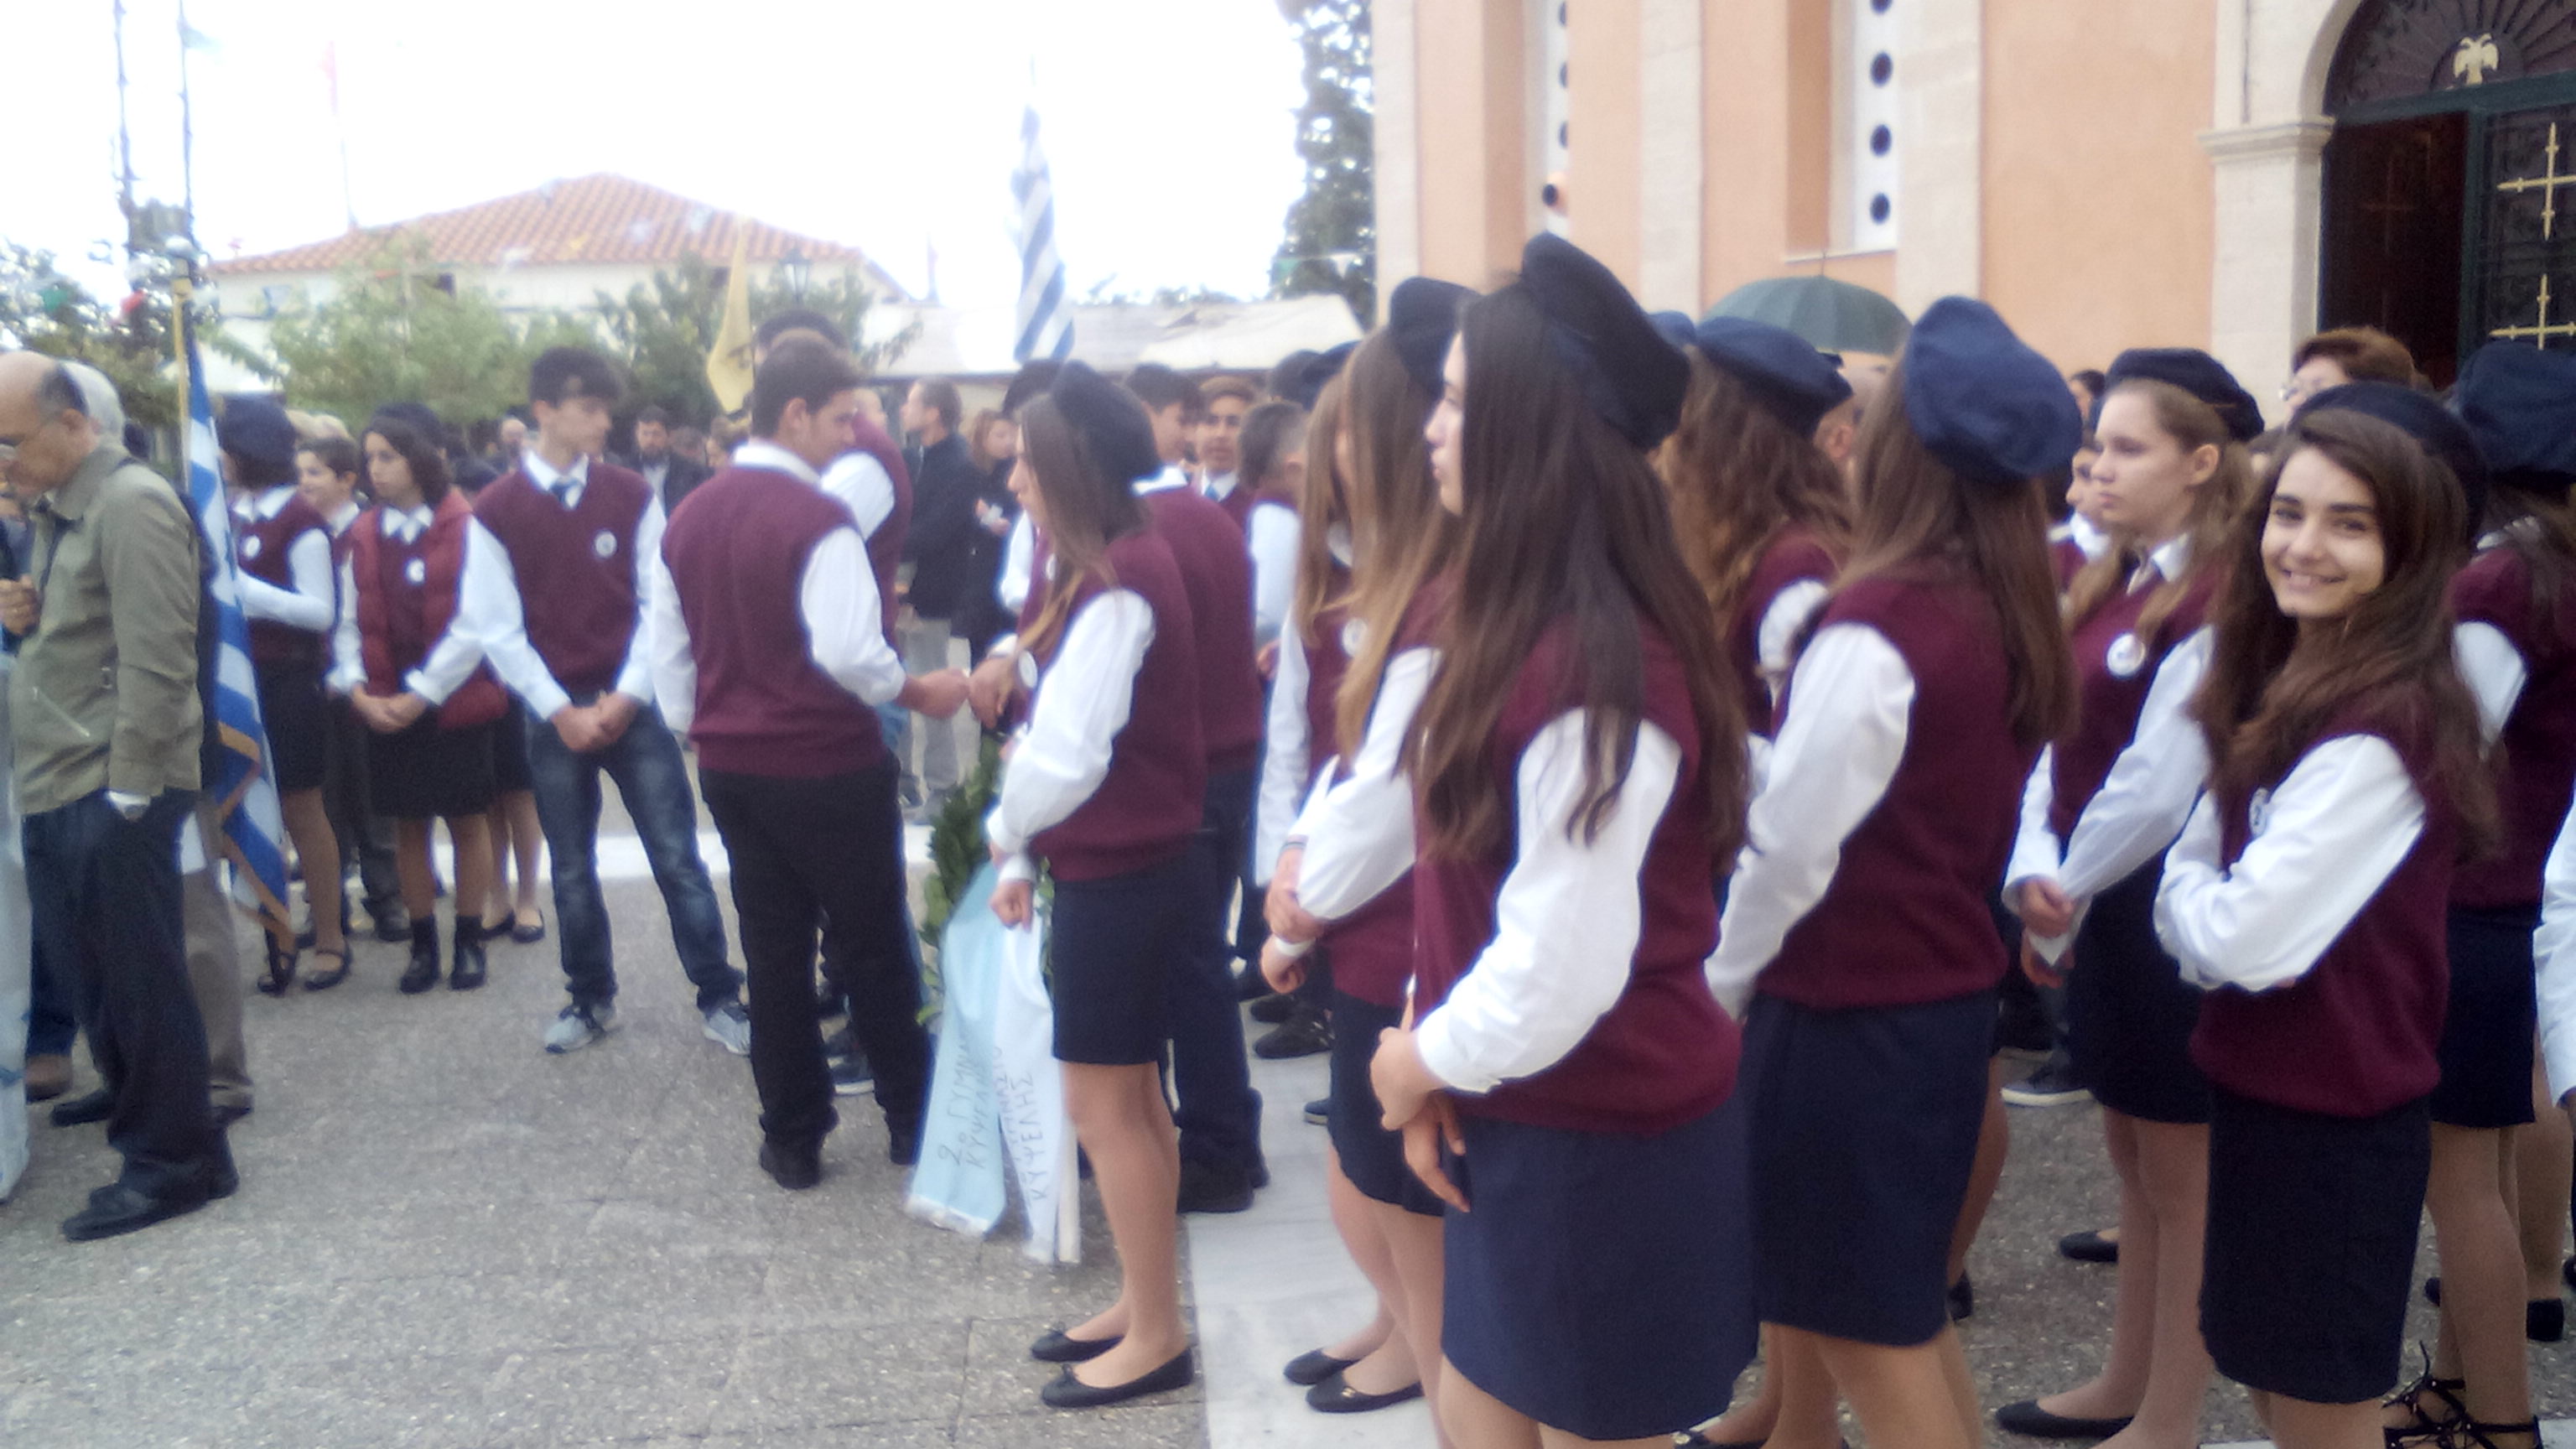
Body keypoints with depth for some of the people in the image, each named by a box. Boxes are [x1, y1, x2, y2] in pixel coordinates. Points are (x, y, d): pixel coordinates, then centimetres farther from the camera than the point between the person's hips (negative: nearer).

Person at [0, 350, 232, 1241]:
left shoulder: (131, 504, -13)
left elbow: (155, 660, -18)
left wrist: (127, 791, -18)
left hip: (113, 796, -8)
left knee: (139, 983, 0)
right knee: (87, 975, 13)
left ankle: (175, 1162, 12)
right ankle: (137, 1113, 26)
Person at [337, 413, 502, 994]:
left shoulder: (465, 529, -7)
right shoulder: (364, 536, 7)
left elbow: (473, 626, -12)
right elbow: (350, 624, 6)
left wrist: (419, 696, -14)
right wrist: (357, 690, -10)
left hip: (454, 702, -4)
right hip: (385, 710, 4)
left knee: (466, 821, 6)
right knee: (407, 826, 9)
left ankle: (468, 941, 18)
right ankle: (423, 945, 19)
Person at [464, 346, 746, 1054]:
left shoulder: (631, 496, 0)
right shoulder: (495, 512, -3)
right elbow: (496, 629, -4)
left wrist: (627, 696, -8)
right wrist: (561, 711, -9)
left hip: (633, 704, 0)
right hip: (553, 715, 0)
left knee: (678, 857, 0)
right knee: (572, 868, 11)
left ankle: (720, 998, 8)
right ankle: (591, 998, 26)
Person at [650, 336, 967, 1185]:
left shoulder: (687, 521, 7)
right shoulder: (818, 520, -17)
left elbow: (667, 654, 13)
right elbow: (849, 653, -24)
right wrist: (921, 693, -8)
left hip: (732, 766, 7)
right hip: (828, 768, -6)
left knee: (773, 954, 12)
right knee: (874, 946, 8)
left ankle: (791, 1140, 18)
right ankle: (911, 1121, 19)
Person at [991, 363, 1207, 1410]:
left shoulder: (1114, 586, -19)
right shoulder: (1111, 567, 9)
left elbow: (1067, 754, -23)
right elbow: (1060, 724, 9)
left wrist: (1004, 831, -4)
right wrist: (1024, 859, 6)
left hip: (1123, 881, -9)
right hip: (1122, 871, 9)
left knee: (1103, 1105, 1)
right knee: (1131, 1098, 17)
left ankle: (1155, 1337, 14)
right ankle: (1142, 1304, 31)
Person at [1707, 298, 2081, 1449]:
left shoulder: (1876, 621, -22)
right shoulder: (2011, 614, 3)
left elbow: (1793, 845, -18)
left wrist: (1714, 990, -4)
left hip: (1853, 1014, -8)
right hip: (1947, 994, 8)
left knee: (1857, 1326, 7)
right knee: (1906, 1304, 23)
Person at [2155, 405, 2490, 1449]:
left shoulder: (2382, 725, -23)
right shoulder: (2276, 685, 7)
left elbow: (2241, 937, -26)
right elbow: (2198, 904, 8)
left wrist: (2190, 886, -6)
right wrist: (2209, 908, -14)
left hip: (2332, 1114, -9)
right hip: (2262, 1087, 9)